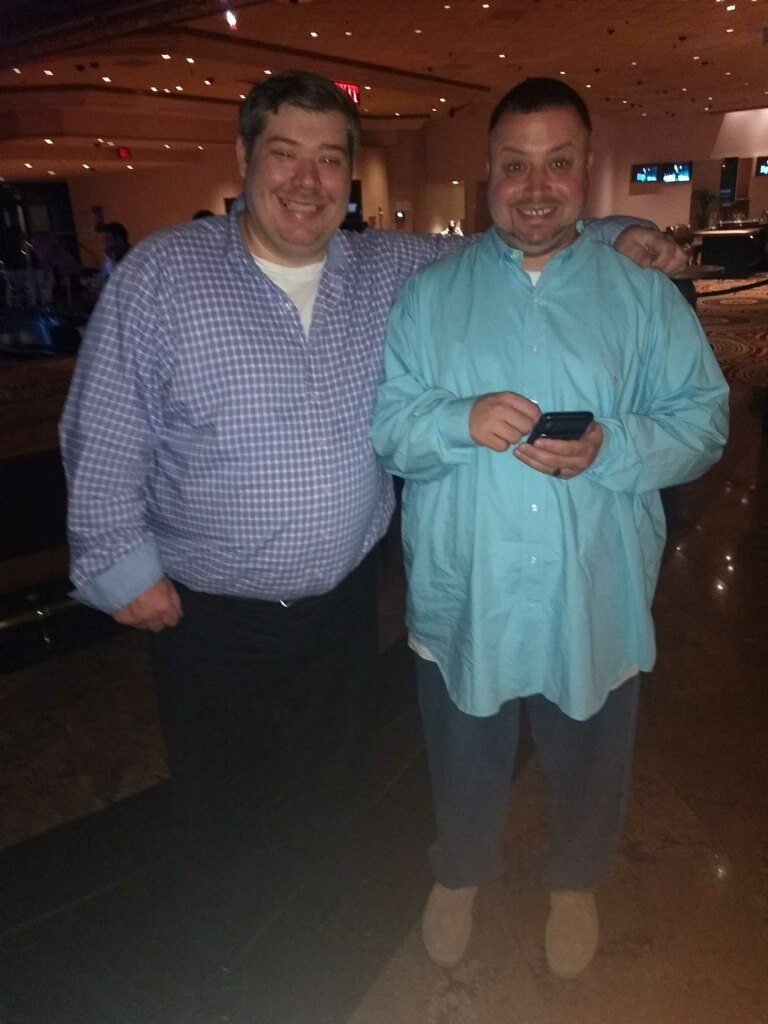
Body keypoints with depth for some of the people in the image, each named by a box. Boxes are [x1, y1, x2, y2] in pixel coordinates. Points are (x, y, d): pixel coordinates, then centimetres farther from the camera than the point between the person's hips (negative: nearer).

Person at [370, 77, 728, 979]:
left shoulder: (645, 293, 0)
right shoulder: (427, 292, 0)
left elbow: (702, 420, -3)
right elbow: (377, 421, -5)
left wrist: (610, 448, -22)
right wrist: (460, 421, -24)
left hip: (595, 603, 1)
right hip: (461, 598, 0)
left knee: (587, 764, 22)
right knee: (464, 762, 22)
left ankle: (574, 880, 54)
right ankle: (459, 873, 53)